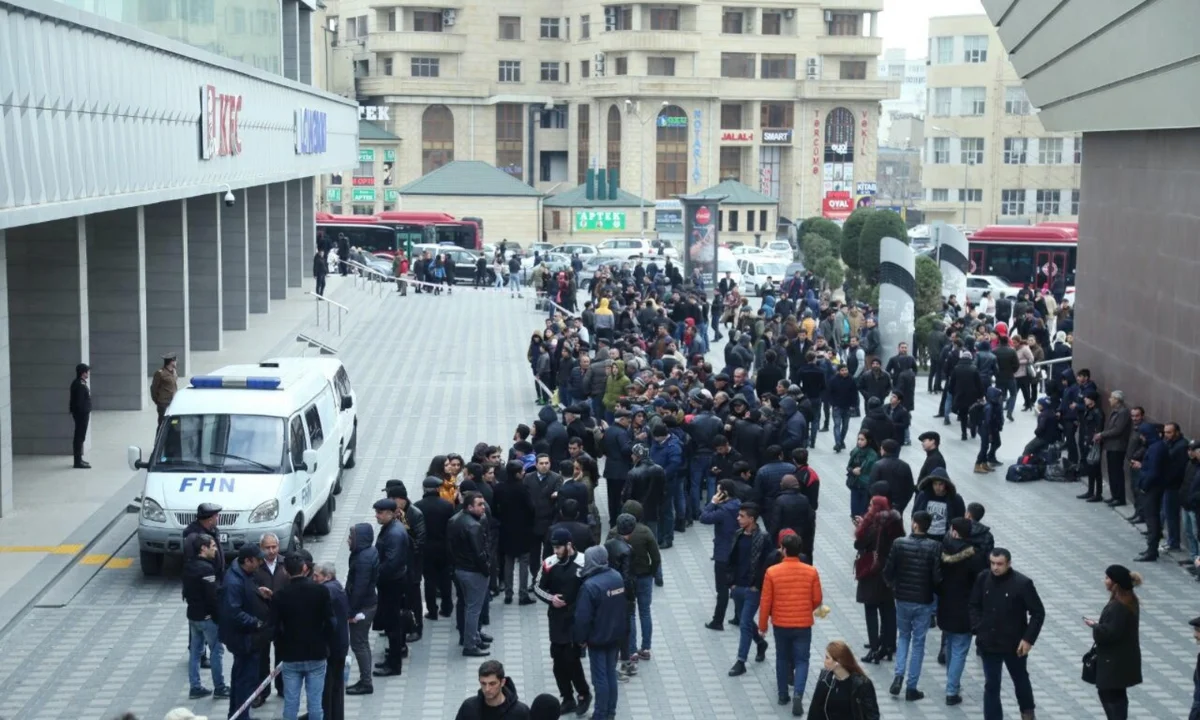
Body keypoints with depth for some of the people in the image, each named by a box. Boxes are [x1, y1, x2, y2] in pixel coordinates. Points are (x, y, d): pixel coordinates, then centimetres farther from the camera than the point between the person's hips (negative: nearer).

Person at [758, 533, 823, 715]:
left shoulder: (772, 572, -12)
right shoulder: (811, 572, -9)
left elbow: (765, 602, -7)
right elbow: (817, 600, -1)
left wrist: (762, 625, 5)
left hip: (780, 624, 0)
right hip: (803, 625, 0)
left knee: (782, 659, 19)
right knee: (801, 661, 7)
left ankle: (783, 695, 27)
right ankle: (798, 695, -13)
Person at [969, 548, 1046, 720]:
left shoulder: (1023, 583, -18)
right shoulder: (983, 579, -7)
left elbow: (1038, 613, -12)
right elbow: (975, 606, 7)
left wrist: (1028, 639, -17)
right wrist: (978, 628, -3)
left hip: (1014, 644, -2)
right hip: (988, 643, 2)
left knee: (1020, 679, 22)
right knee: (991, 685, 5)